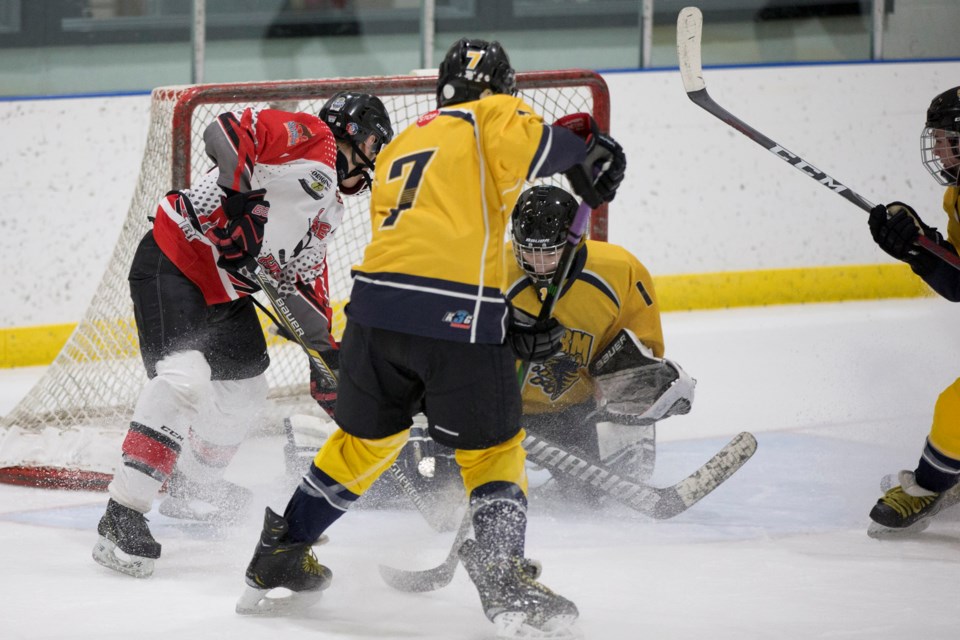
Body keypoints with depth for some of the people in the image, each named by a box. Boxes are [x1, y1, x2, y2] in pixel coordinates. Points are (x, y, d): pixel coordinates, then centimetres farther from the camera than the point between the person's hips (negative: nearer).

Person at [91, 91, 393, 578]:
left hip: (226, 282, 11)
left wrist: (327, 354, 17)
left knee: (245, 388, 22)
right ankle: (122, 516, -29)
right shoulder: (308, 137, -12)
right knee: (185, 378, -26)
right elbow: (225, 131, -26)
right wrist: (241, 205, -31)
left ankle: (193, 482, 47)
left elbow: (303, 278, 23)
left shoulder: (328, 207, 19)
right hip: (174, 261, -11)